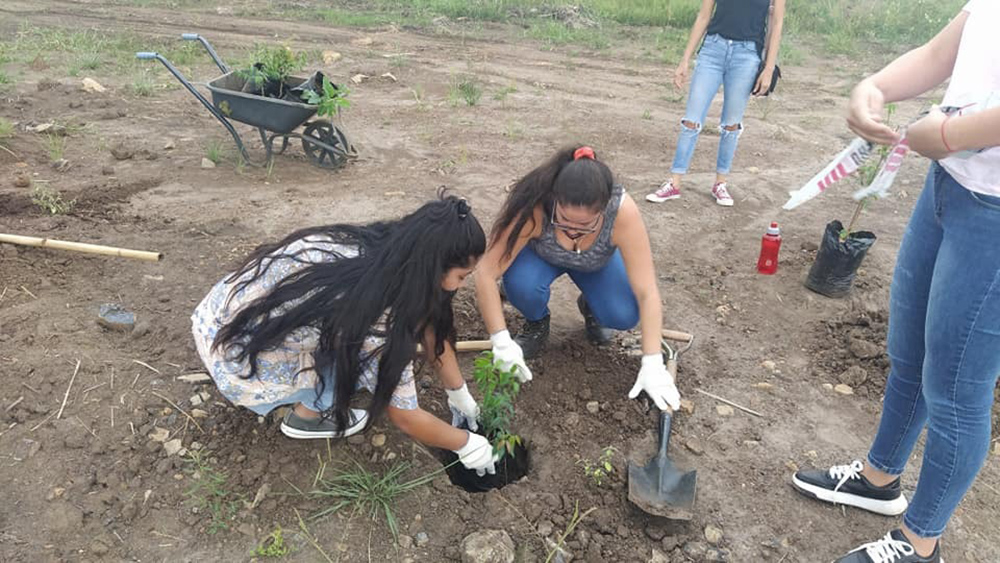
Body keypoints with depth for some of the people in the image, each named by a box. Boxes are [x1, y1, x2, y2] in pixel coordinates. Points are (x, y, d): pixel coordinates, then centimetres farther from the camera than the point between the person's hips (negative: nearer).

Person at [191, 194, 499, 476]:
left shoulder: (385, 246, -9)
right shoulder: (380, 319, -30)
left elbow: (428, 324, 5)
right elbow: (405, 417, -15)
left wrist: (459, 392, 13)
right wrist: (465, 444, 1)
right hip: (239, 366, -7)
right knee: (378, 357, -11)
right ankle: (306, 414, 9)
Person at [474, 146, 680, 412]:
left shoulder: (623, 212, -38)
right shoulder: (533, 208, -40)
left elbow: (647, 293, -36)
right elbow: (486, 273, -38)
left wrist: (653, 364, -40)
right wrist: (501, 342, -42)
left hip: (597, 264, 1)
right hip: (541, 256, -1)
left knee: (625, 315, -24)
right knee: (521, 285, -33)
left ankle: (589, 308, 12)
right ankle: (537, 322, 2)